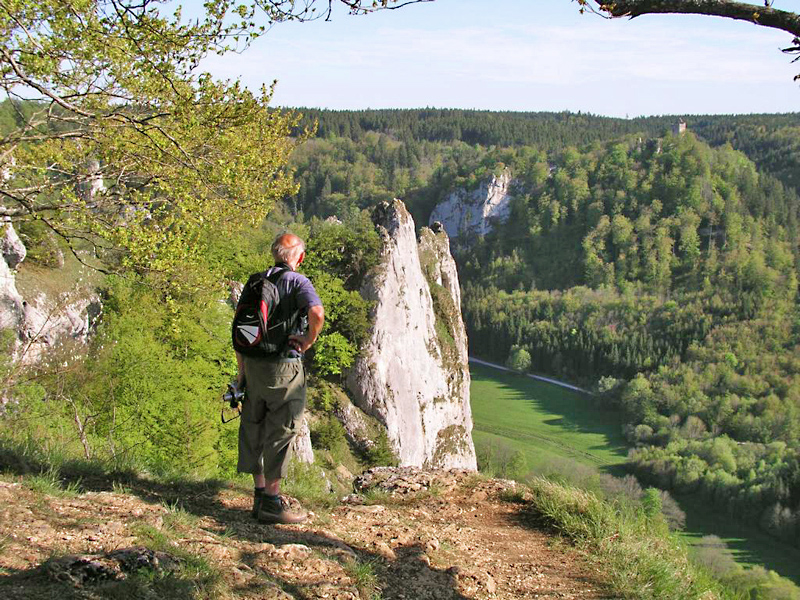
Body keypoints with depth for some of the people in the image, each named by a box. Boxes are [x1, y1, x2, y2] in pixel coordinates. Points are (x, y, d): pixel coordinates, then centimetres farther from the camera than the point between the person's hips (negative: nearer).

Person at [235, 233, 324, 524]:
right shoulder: (297, 281, -8)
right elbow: (317, 313, -28)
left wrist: (242, 371, 18)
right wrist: (308, 341, -10)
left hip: (254, 364, 6)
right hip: (283, 366, -6)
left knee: (254, 428, 14)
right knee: (281, 431, 0)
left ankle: (260, 494, 23)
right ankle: (271, 501, 3)